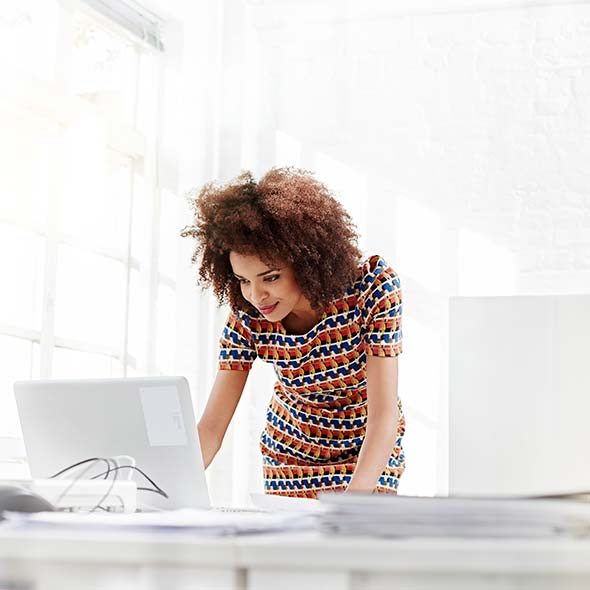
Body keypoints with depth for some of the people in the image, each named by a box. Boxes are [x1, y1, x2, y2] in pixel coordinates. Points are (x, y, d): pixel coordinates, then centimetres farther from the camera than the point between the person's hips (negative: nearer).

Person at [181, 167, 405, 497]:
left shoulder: (373, 287, -28)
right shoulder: (248, 319, -21)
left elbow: (383, 417, -31)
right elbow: (211, 427, -21)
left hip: (371, 453, -2)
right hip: (291, 456, 2)